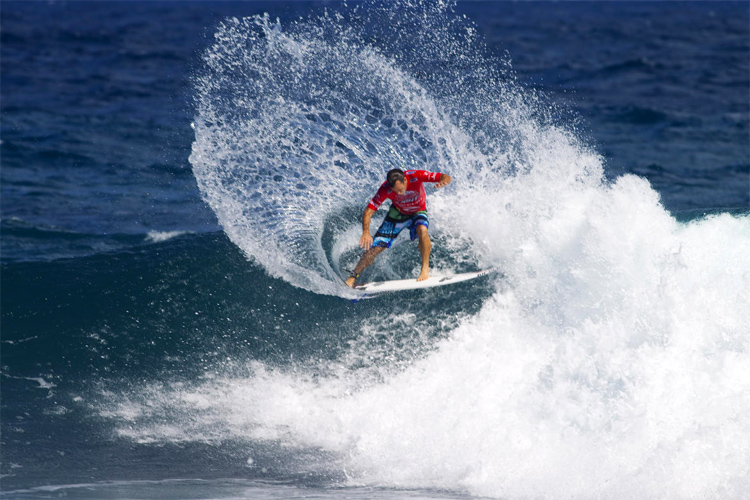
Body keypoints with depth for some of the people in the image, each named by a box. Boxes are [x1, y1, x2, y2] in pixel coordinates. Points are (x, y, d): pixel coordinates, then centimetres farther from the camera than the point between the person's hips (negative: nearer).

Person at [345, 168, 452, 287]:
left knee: (422, 230, -37)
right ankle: (352, 277, 8)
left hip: (418, 213, -1)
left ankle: (425, 269, -26)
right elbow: (368, 211, -29)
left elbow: (446, 178, -37)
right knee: (375, 248, -7)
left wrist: (443, 181, -62)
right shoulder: (385, 189, -30)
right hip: (398, 213, 1)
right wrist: (366, 232, -46)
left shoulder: (416, 176, -34)